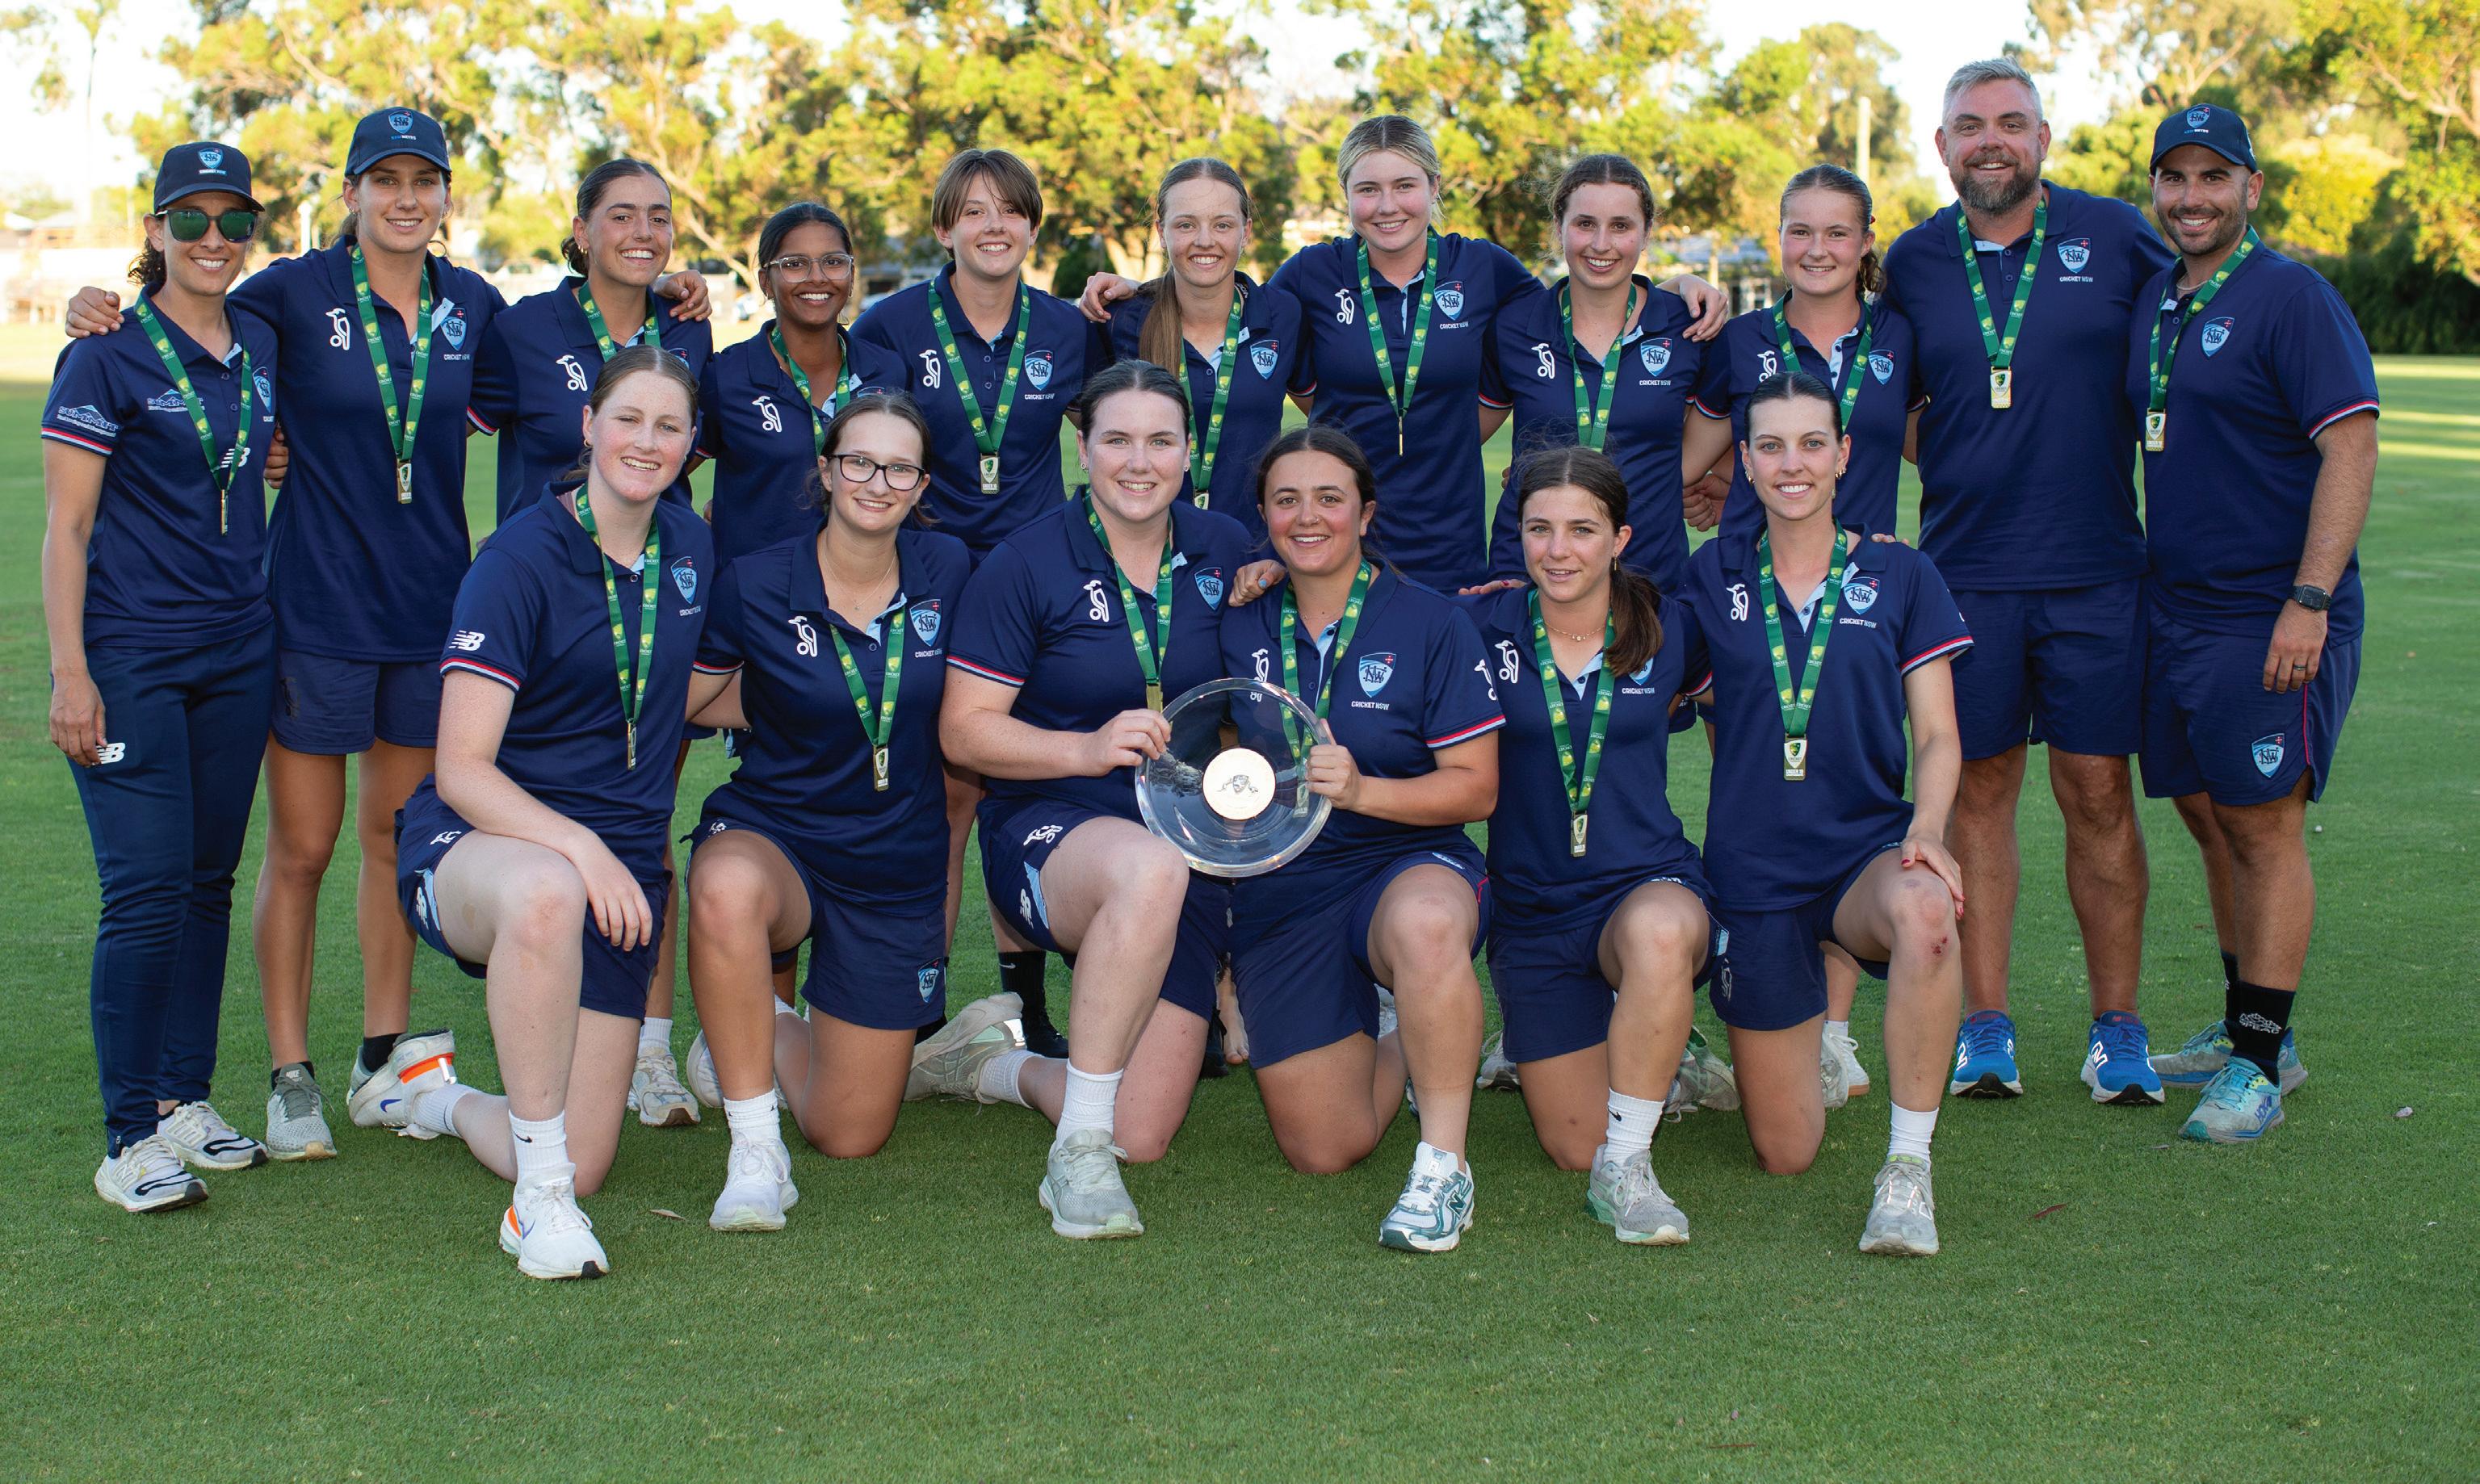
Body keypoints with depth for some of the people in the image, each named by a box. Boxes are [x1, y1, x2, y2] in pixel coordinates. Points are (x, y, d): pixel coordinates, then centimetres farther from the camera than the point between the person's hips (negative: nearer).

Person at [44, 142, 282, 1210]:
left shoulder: (261, 347, 10)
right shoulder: (108, 354, -6)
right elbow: (66, 526, -8)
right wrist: (69, 670, -14)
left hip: (238, 653, 6)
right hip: (130, 654, -6)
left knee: (208, 881, 9)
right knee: (146, 890, -9)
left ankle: (187, 1102, 19)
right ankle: (131, 1136, -2)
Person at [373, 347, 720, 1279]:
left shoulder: (688, 547, 7)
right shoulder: (521, 559, -11)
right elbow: (461, 767, -18)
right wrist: (576, 844, -29)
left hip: (619, 866, 5)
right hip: (476, 840, -5)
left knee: (579, 1169, -2)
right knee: (547, 893, -45)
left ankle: (438, 1093, 34)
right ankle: (541, 1200, -31)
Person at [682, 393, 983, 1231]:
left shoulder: (946, 572, -3)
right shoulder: (757, 584, -11)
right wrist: (799, 715, -2)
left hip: (899, 865, 3)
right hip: (774, 837, -3)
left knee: (851, 1135, 6)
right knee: (727, 889, -43)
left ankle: (771, 1037, 40)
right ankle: (755, 1153, -27)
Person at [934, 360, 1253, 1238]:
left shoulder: (1224, 553, 6)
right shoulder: (1027, 565, -5)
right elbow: (964, 731, -6)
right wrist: (1086, 748, -21)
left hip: (1191, 846, 4)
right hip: (1051, 828, -4)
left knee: (1141, 1137, -8)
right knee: (1150, 868, -43)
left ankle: (1003, 1067, 26)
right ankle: (1078, 1152, -30)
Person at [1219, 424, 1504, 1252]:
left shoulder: (1432, 625, -3)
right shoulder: (1240, 627, 4)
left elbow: (1476, 787, -7)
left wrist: (1361, 790, -22)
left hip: (1412, 864, -3)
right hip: (1278, 889, 3)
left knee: (1424, 924, -43)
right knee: (1322, 1150, -2)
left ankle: (1444, 1167, -27)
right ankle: (1403, 1050, 33)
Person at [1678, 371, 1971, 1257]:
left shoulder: (1899, 576, 4)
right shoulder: (1713, 578, 5)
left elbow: (1937, 737, 1)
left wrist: (1925, 832, -17)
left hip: (1869, 849, -1)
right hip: (1754, 874, 1)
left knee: (1924, 910, -41)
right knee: (1785, 1153, 2)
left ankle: (1908, 1167, -26)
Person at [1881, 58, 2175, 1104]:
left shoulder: (2113, 236, 1)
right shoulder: (1914, 262, 6)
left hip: (2095, 571, -1)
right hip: (1964, 573, 1)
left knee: (2098, 792, 1)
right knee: (1979, 789, 5)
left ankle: (2117, 1030, 12)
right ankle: (1985, 1026, 14)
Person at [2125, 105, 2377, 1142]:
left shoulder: (2290, 298, -11)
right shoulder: (2152, 302, 12)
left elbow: (2351, 448, -16)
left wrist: (2309, 602, -22)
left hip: (2272, 618, -8)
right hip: (2177, 610, 8)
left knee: (2264, 826, -4)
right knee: (2210, 817, 14)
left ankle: (2258, 1066, 2)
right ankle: (2248, 1028, 27)